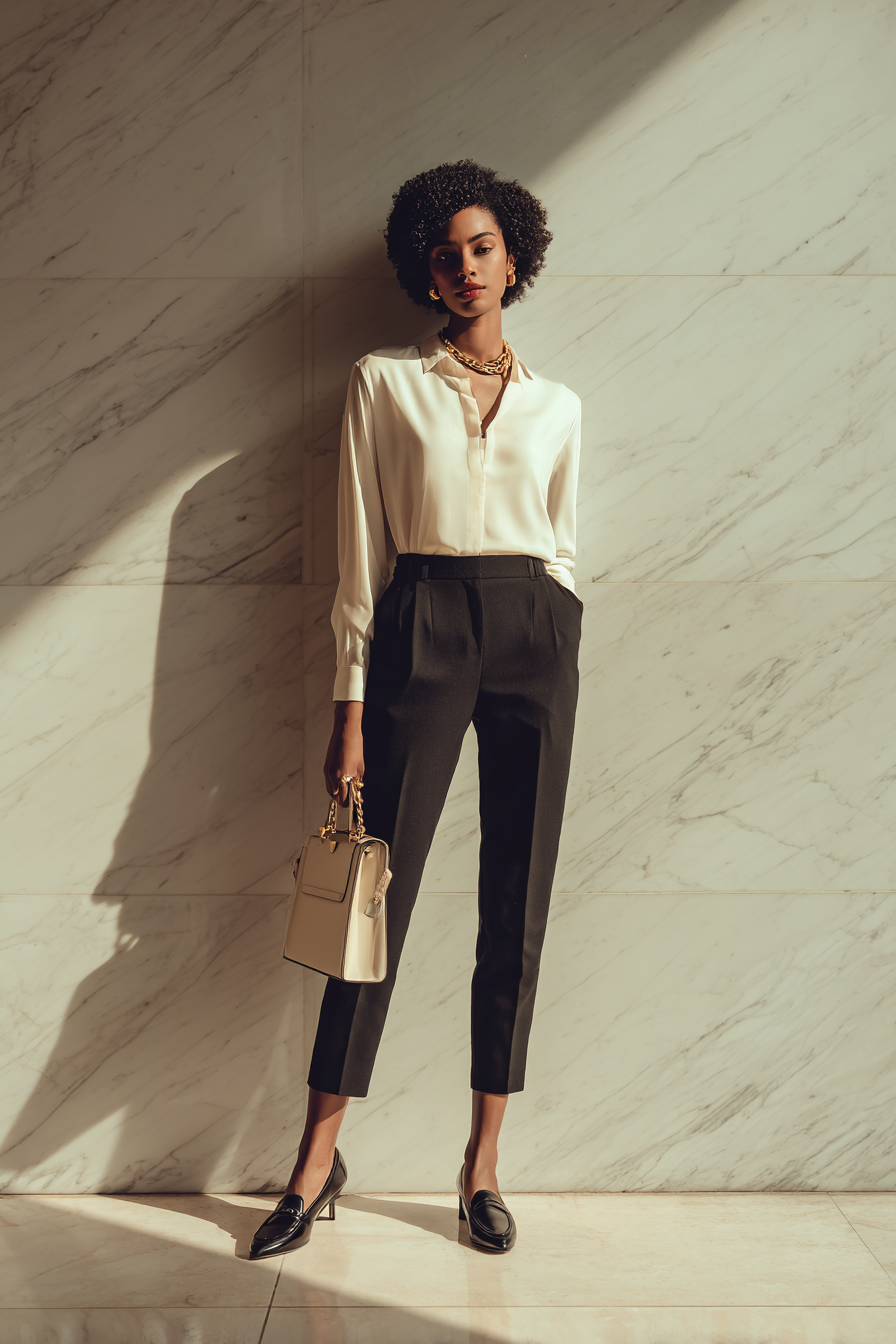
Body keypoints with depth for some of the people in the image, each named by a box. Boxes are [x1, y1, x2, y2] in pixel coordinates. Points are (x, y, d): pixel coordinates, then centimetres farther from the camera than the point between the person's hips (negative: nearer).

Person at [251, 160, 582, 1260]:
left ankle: (483, 1162, 18)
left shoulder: (556, 406, 14)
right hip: (420, 630, -2)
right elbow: (361, 549, 2)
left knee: (517, 902, 3)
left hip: (536, 635, 3)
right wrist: (350, 706, -3)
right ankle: (319, 1157, 14)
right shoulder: (383, 383, 7)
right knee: (383, 887, -1)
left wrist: (550, 657, 11)